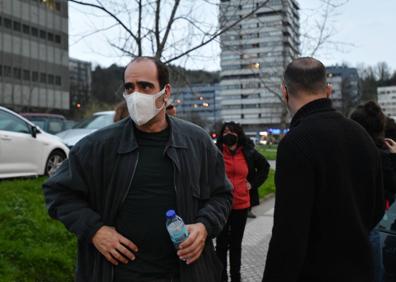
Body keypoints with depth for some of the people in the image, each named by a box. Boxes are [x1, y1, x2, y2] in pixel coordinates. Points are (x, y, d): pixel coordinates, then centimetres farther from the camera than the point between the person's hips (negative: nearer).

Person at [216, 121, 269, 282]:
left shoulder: (248, 153, 0)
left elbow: (264, 166, 16)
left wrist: (253, 183, 7)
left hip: (241, 205, 2)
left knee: (236, 244, 15)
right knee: (221, 244, 8)